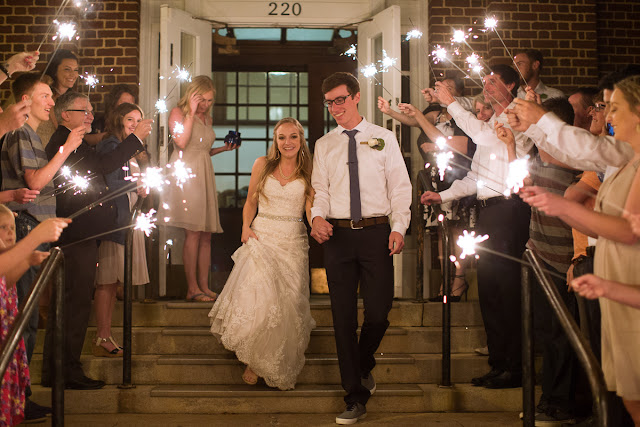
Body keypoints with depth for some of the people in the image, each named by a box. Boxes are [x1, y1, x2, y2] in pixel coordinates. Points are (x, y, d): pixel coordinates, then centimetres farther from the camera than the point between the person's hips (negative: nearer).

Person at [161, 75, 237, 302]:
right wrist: (191, 113, -11)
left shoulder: (207, 118, 21)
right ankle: (192, 288, -7)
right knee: (193, 232, -11)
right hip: (186, 173, -7)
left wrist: (223, 149, 12)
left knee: (206, 234, 3)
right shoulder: (178, 112, 1)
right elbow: (182, 142, -15)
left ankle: (204, 286, 6)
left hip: (205, 175, 7)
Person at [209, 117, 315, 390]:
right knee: (258, 298, -14)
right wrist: (246, 227, -5)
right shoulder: (262, 165, 6)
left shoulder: (308, 172, 5)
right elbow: (250, 203, 13)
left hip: (294, 244, 1)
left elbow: (311, 210, -3)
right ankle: (253, 363, 5)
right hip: (262, 238, 0)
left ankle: (280, 368, 16)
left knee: (288, 305, -1)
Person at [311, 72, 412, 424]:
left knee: (378, 310, -4)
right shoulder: (323, 145, 12)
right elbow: (321, 191, 12)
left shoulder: (384, 138, 6)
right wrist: (318, 217, -9)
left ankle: (364, 366, 29)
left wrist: (399, 227, -8)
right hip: (337, 234, 2)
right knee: (343, 316, 2)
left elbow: (400, 187, 3)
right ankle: (355, 396, 11)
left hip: (376, 232, -2)